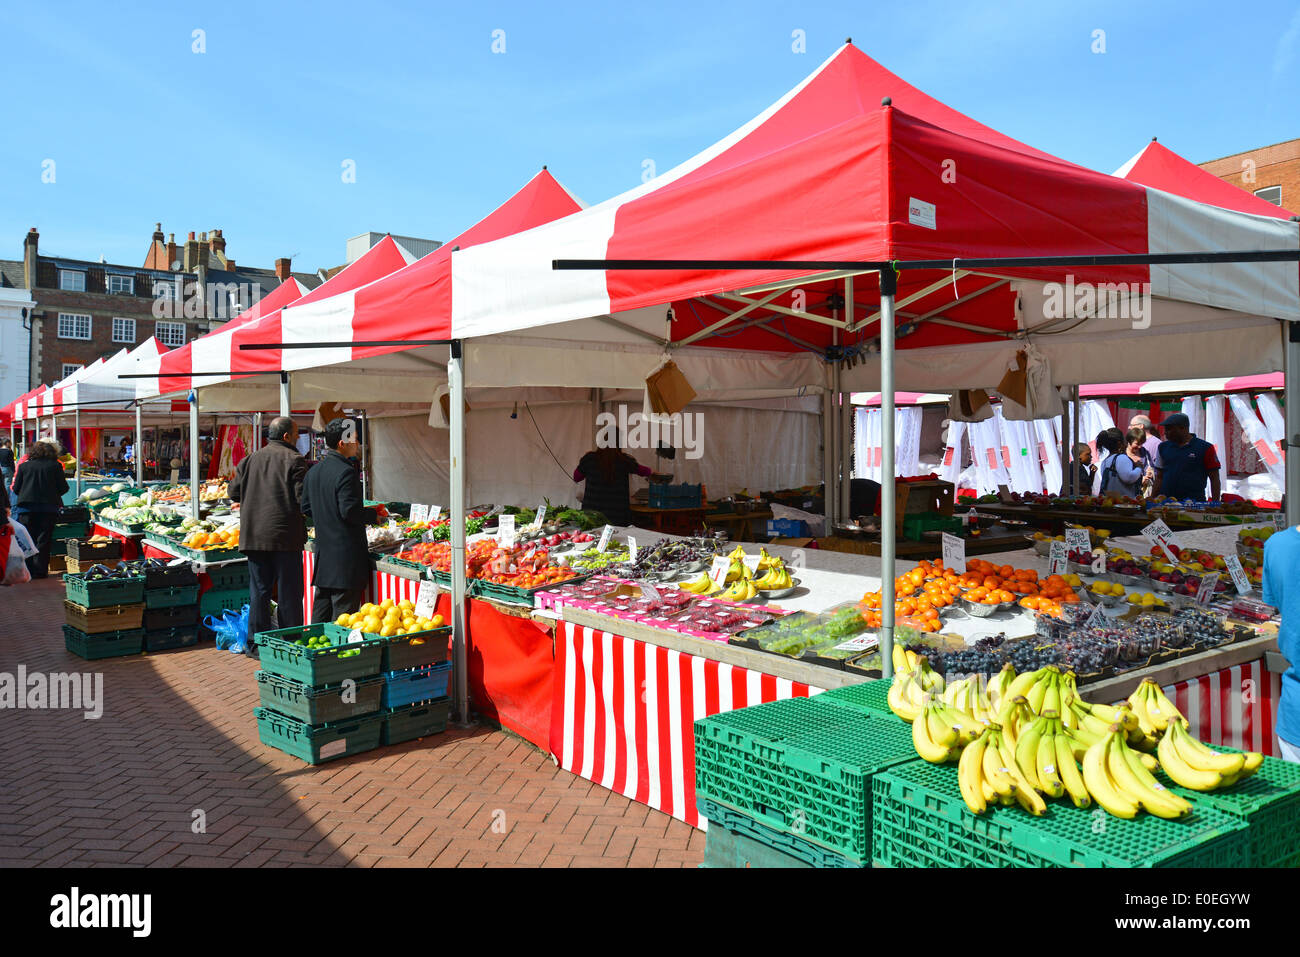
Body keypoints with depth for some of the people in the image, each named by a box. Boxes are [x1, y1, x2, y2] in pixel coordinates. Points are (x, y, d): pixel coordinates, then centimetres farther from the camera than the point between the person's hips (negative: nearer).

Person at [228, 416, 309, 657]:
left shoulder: (250, 460, 9)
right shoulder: (294, 460, -7)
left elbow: (232, 492, 12)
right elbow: (304, 498, -14)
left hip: (254, 535, 5)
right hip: (286, 536, -5)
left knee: (259, 590, 11)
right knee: (289, 591, 2)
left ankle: (256, 643, 15)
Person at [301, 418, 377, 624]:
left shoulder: (313, 471, 11)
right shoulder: (346, 472, -16)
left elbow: (305, 507, 16)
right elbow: (350, 511, -20)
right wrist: (373, 516, -5)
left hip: (323, 550, 9)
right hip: (346, 551, -9)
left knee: (321, 609, 15)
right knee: (344, 607, -3)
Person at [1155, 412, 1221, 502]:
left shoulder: (1205, 448, 0)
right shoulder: (1163, 447, 12)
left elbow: (1214, 479, 1)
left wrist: (1215, 504, -5)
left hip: (1194, 502, -3)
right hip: (1166, 503, 3)